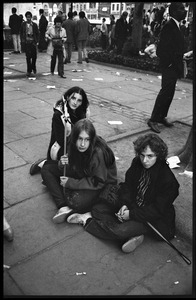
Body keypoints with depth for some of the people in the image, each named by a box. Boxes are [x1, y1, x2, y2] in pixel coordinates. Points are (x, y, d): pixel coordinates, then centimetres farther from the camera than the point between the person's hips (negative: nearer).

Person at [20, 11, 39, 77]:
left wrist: (37, 41, -3)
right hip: (26, 42, 0)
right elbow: (21, 33, 9)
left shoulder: (34, 24, 3)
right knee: (28, 56, -3)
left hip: (33, 42, 0)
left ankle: (33, 67, 32)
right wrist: (22, 40, -1)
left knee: (34, 56, 3)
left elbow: (37, 34, 6)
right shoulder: (23, 24, 4)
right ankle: (29, 71, 5)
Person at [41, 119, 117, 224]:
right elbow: (71, 167, 2)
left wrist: (71, 183, -25)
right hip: (80, 175, 7)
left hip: (103, 184, -7)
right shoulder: (74, 147, -13)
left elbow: (98, 182, -25)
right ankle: (63, 207, -16)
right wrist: (62, 164, -23)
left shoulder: (98, 153, -32)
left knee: (76, 201, -32)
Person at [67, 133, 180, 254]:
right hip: (132, 204, 7)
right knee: (98, 209, -6)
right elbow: (128, 184, 2)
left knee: (121, 230, -25)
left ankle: (89, 220, -2)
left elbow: (157, 210, -22)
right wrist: (125, 204, -15)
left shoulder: (168, 180, -26)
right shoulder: (137, 163, -9)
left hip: (154, 218, -6)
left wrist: (131, 214, -22)